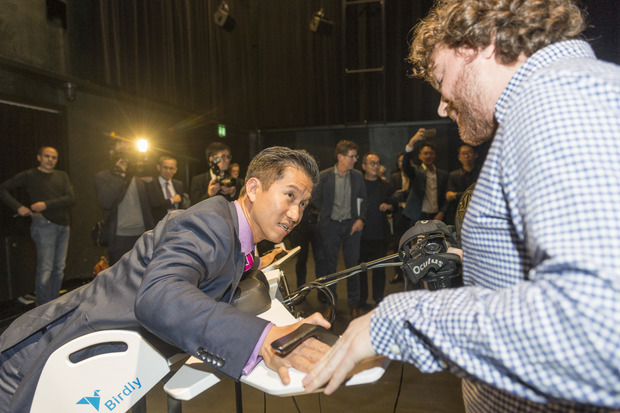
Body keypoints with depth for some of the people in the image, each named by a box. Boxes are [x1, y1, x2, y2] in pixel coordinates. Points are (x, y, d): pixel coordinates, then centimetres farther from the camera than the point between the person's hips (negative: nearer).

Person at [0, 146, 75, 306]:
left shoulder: (62, 176, 13)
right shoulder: (29, 176, 4)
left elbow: (71, 198, 1)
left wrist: (46, 204, -10)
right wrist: (18, 207, -9)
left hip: (63, 226, 4)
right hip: (44, 225, -4)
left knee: (59, 269, 7)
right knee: (45, 269, -9)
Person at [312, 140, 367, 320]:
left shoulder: (358, 176, 3)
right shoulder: (324, 176, -5)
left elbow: (363, 199, 8)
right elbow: (316, 200, 3)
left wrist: (360, 219, -4)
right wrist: (327, 213, 1)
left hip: (351, 224, 2)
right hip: (330, 226, -1)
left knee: (353, 264, 5)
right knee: (330, 265, 8)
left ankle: (354, 304, 20)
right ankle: (330, 304, 22)